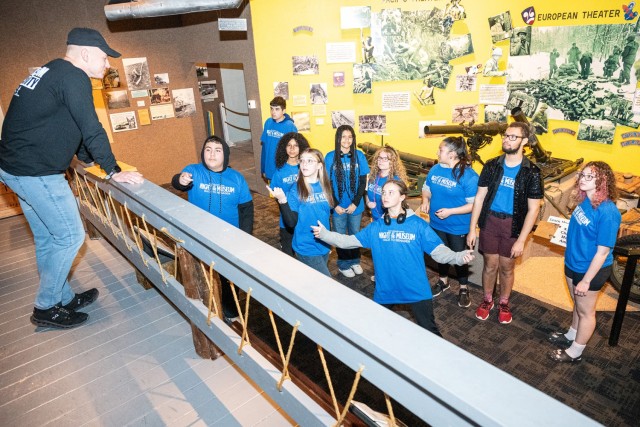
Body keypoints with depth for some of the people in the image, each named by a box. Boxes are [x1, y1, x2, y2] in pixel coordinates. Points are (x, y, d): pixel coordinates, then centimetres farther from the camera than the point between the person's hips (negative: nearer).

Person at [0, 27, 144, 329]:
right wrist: (113, 171, -13)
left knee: (47, 239, 17)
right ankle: (45, 308, 12)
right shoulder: (73, 76, -14)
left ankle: (63, 299, 29)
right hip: (38, 174, -10)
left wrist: (88, 158, 34)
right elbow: (91, 128, -19)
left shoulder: (49, 72, 18)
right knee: (70, 237, 0)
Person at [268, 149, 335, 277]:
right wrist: (282, 200, -30)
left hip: (324, 245, 5)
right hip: (306, 248, -5)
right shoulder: (296, 190, -13)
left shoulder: (324, 186, 0)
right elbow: (291, 223, -19)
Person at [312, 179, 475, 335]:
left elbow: (438, 251, -10)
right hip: (385, 290, 3)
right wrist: (325, 234, -9)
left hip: (417, 290, -3)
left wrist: (459, 257, -28)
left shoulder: (418, 224, -7)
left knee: (429, 331, 6)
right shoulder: (375, 226, 2)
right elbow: (350, 241, 1)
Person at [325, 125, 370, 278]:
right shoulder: (330, 157, -8)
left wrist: (355, 203, -11)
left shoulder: (359, 156, -5)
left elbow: (363, 182, -3)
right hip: (338, 206, -1)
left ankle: (354, 261, 36)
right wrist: (335, 205, -11)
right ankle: (343, 264, 30)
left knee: (355, 234, 17)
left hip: (355, 206, 1)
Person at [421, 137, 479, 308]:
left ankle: (463, 289, 35)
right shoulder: (435, 169, -4)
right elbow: (426, 188, 11)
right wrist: (425, 200, -10)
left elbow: (474, 204, -21)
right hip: (437, 224, 5)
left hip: (458, 227, -5)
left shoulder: (468, 175, -23)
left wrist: (450, 211, -27)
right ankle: (443, 281, 47)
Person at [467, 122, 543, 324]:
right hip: (490, 221, 1)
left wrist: (521, 240, -12)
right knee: (490, 265, 11)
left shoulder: (531, 173, -9)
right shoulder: (492, 166, -3)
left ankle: (504, 303, 35)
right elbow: (479, 197, 0)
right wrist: (472, 229, -2)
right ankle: (487, 300, 34)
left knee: (506, 267, 13)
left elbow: (533, 209, -8)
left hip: (512, 225, -1)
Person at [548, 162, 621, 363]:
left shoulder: (607, 212, -28)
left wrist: (586, 280, -20)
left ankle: (575, 352, 32)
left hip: (591, 270, -7)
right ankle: (571, 335, 49)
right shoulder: (584, 200, -6)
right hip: (573, 263, 7)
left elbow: (603, 251, -24)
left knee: (585, 311, 14)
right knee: (577, 304, 27)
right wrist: (564, 229, -1)